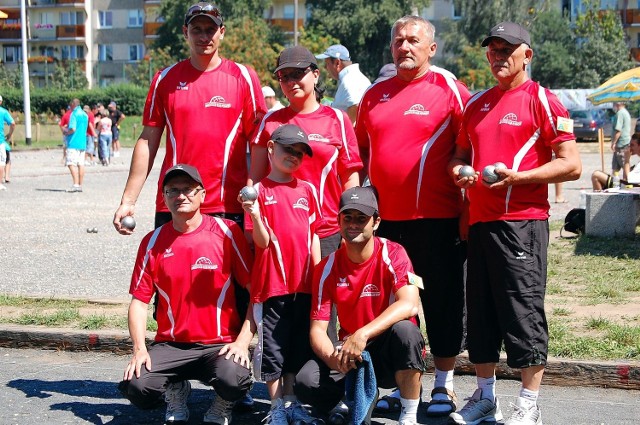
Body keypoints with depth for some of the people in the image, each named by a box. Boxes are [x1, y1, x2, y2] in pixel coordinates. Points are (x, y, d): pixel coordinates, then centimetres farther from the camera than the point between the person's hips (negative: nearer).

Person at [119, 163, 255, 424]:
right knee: (136, 388, -25)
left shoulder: (226, 232, -3)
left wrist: (243, 341, -13)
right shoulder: (153, 242, 6)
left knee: (234, 380, -34)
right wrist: (139, 349, -9)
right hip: (170, 345, 2)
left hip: (221, 343, -2)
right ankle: (176, 391, 13)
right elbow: (139, 301, 6)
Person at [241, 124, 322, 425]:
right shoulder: (259, 191, -4)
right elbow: (261, 241, -8)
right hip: (272, 283, -4)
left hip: (304, 284, 4)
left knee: (298, 347, 11)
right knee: (272, 347, 3)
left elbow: (313, 235, 13)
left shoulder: (307, 190, 8)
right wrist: (253, 213, -25)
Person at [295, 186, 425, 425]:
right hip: (351, 352, 3)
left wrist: (363, 334, -40)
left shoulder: (392, 254, -12)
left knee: (404, 329, -37)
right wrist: (335, 359, -29)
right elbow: (317, 327, -7)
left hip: (392, 352, -3)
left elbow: (409, 305, -28)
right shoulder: (327, 268, -3)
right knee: (306, 383, -24)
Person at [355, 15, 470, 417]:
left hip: (436, 218, -5)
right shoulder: (375, 94, 13)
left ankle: (444, 385, 14)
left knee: (442, 302, 3)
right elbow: (361, 150, 22)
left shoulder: (448, 89, -2)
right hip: (383, 217, 5)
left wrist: (469, 208, -7)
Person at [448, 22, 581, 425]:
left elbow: (572, 165, -9)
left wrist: (515, 177, -18)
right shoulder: (477, 103, 16)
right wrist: (458, 170, 3)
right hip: (480, 220, 7)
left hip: (522, 221, -7)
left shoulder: (543, 101, -3)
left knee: (524, 313, -5)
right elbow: (461, 153, 27)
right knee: (480, 313, 11)